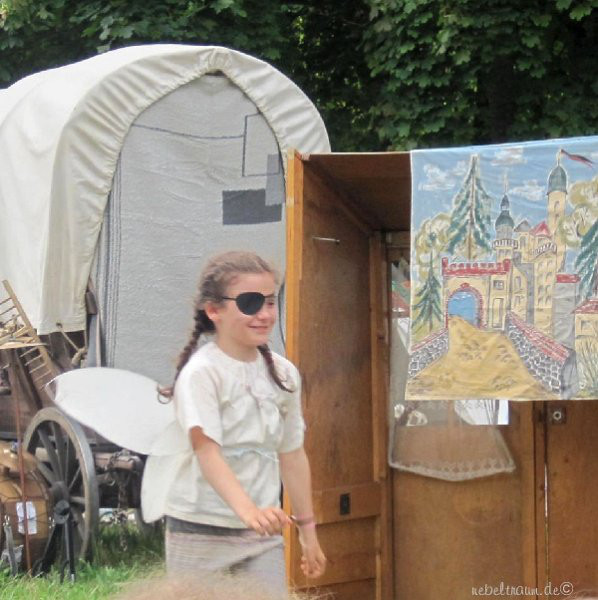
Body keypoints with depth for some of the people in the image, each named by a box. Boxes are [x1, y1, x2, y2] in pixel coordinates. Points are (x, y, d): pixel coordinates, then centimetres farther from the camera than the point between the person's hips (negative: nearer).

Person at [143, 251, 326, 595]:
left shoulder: (284, 373, 4)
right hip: (201, 529, -5)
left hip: (263, 531, 5)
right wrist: (247, 510, -41)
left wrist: (307, 528, 15)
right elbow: (207, 452, -26)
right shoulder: (202, 372, -15)